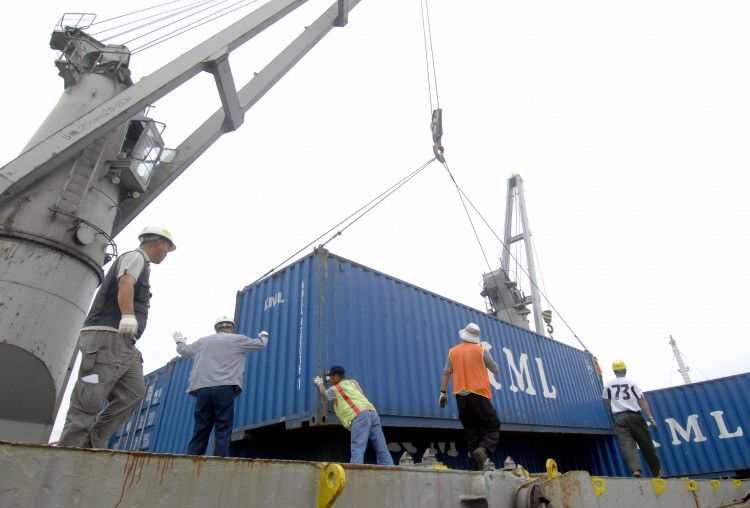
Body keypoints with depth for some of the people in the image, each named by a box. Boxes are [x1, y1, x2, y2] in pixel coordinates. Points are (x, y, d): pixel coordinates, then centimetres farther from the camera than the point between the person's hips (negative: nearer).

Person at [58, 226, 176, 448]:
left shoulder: (141, 264, 29)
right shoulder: (136, 257, 1)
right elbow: (125, 284, -19)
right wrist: (128, 316, -33)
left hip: (123, 342, 9)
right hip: (108, 335, -9)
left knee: (134, 392, -3)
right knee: (89, 400, -10)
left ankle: (93, 444, -1)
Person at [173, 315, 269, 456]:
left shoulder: (203, 341, 18)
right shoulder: (237, 339, 9)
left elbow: (184, 351, 33)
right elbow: (260, 344, 19)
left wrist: (179, 342, 56)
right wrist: (264, 336, 42)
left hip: (202, 389, 4)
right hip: (224, 389, -4)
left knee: (200, 431, 8)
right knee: (223, 431, -4)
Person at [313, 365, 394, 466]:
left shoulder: (335, 389, 11)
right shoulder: (353, 382, 28)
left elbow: (323, 392, 35)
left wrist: (319, 383, 54)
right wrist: (331, 379, 64)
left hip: (360, 416, -6)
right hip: (372, 412, 7)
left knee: (357, 447, -15)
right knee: (382, 449, 3)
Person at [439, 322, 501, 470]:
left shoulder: (453, 351, 9)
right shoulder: (481, 350, 0)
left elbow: (446, 372, 9)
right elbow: (496, 370, 9)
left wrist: (443, 392, 14)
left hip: (461, 395, 4)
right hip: (479, 393, -3)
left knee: (471, 430, 11)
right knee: (493, 426, 4)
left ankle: (479, 458, 3)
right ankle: (483, 450, -20)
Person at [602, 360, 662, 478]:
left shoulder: (608, 385, 7)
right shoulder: (632, 383, 2)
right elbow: (643, 400, -5)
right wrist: (651, 418, -4)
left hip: (619, 418, 0)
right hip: (634, 415, 0)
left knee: (626, 444, -9)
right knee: (646, 444, 12)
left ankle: (635, 469, -28)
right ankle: (657, 472, 25)